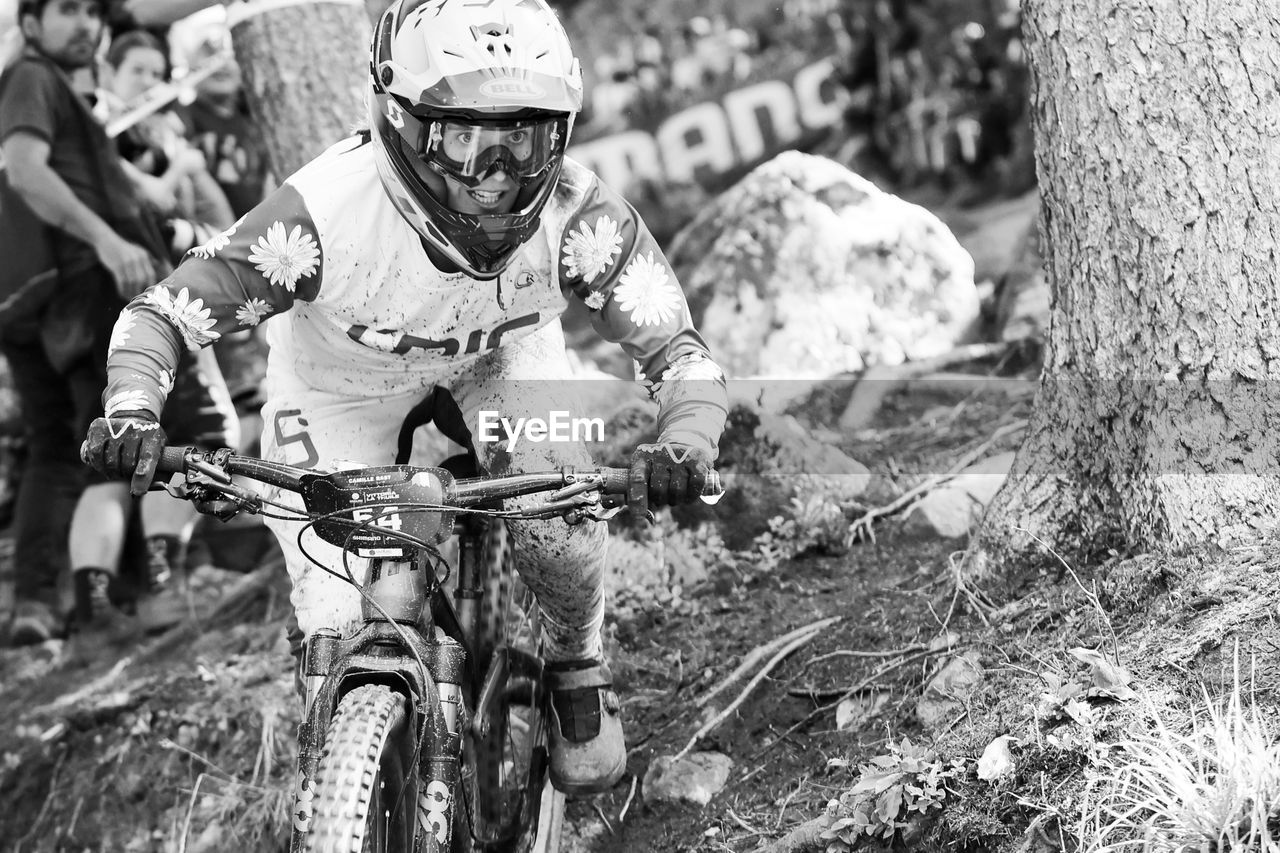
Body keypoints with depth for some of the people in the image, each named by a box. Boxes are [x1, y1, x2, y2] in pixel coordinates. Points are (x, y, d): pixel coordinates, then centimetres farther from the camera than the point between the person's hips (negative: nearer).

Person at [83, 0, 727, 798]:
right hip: (341, 380, -1)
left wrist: (685, 447, -51)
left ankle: (578, 665, 14)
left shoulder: (578, 215, -35)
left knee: (556, 522, -22)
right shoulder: (327, 210, -40)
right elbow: (164, 311, -29)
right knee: (339, 632, -8)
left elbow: (680, 351, -29)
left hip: (500, 349, 1)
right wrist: (131, 410, -49)